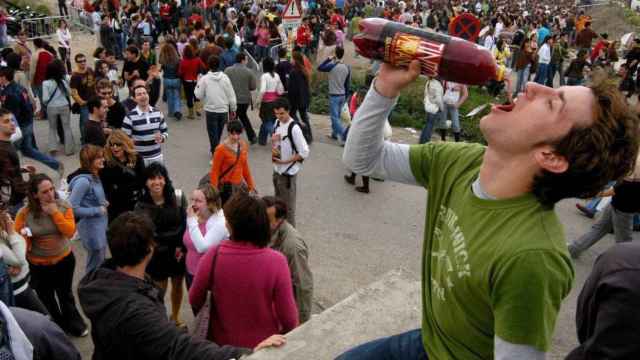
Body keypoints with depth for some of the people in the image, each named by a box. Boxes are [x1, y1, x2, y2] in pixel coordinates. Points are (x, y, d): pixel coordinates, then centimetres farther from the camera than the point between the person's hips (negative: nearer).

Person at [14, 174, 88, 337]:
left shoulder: (64, 206, -14)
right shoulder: (25, 212, -18)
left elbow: (70, 232, -20)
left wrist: (55, 213, -26)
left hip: (64, 260, 1)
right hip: (38, 265, 0)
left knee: (65, 294, 21)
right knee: (46, 298, 17)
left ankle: (75, 325, 41)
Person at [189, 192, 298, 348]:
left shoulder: (213, 255, -22)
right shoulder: (276, 261, -26)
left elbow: (195, 300, -6)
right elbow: (288, 317, -19)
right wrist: (291, 329, 3)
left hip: (223, 343, 1)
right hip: (264, 345, -1)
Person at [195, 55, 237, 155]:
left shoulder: (204, 79, -10)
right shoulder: (225, 78, -4)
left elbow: (198, 95, -4)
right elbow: (231, 95, -1)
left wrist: (197, 84, 11)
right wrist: (233, 109, 10)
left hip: (210, 110, -3)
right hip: (223, 110, 3)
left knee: (213, 134, 4)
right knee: (218, 133, 20)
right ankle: (213, 150, 38)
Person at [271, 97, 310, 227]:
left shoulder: (294, 128, -22)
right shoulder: (277, 123, 2)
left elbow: (304, 153, -21)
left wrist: (285, 161, -19)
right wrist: (273, 141, -7)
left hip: (288, 172, -8)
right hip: (277, 170, 8)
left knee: (288, 205, 3)